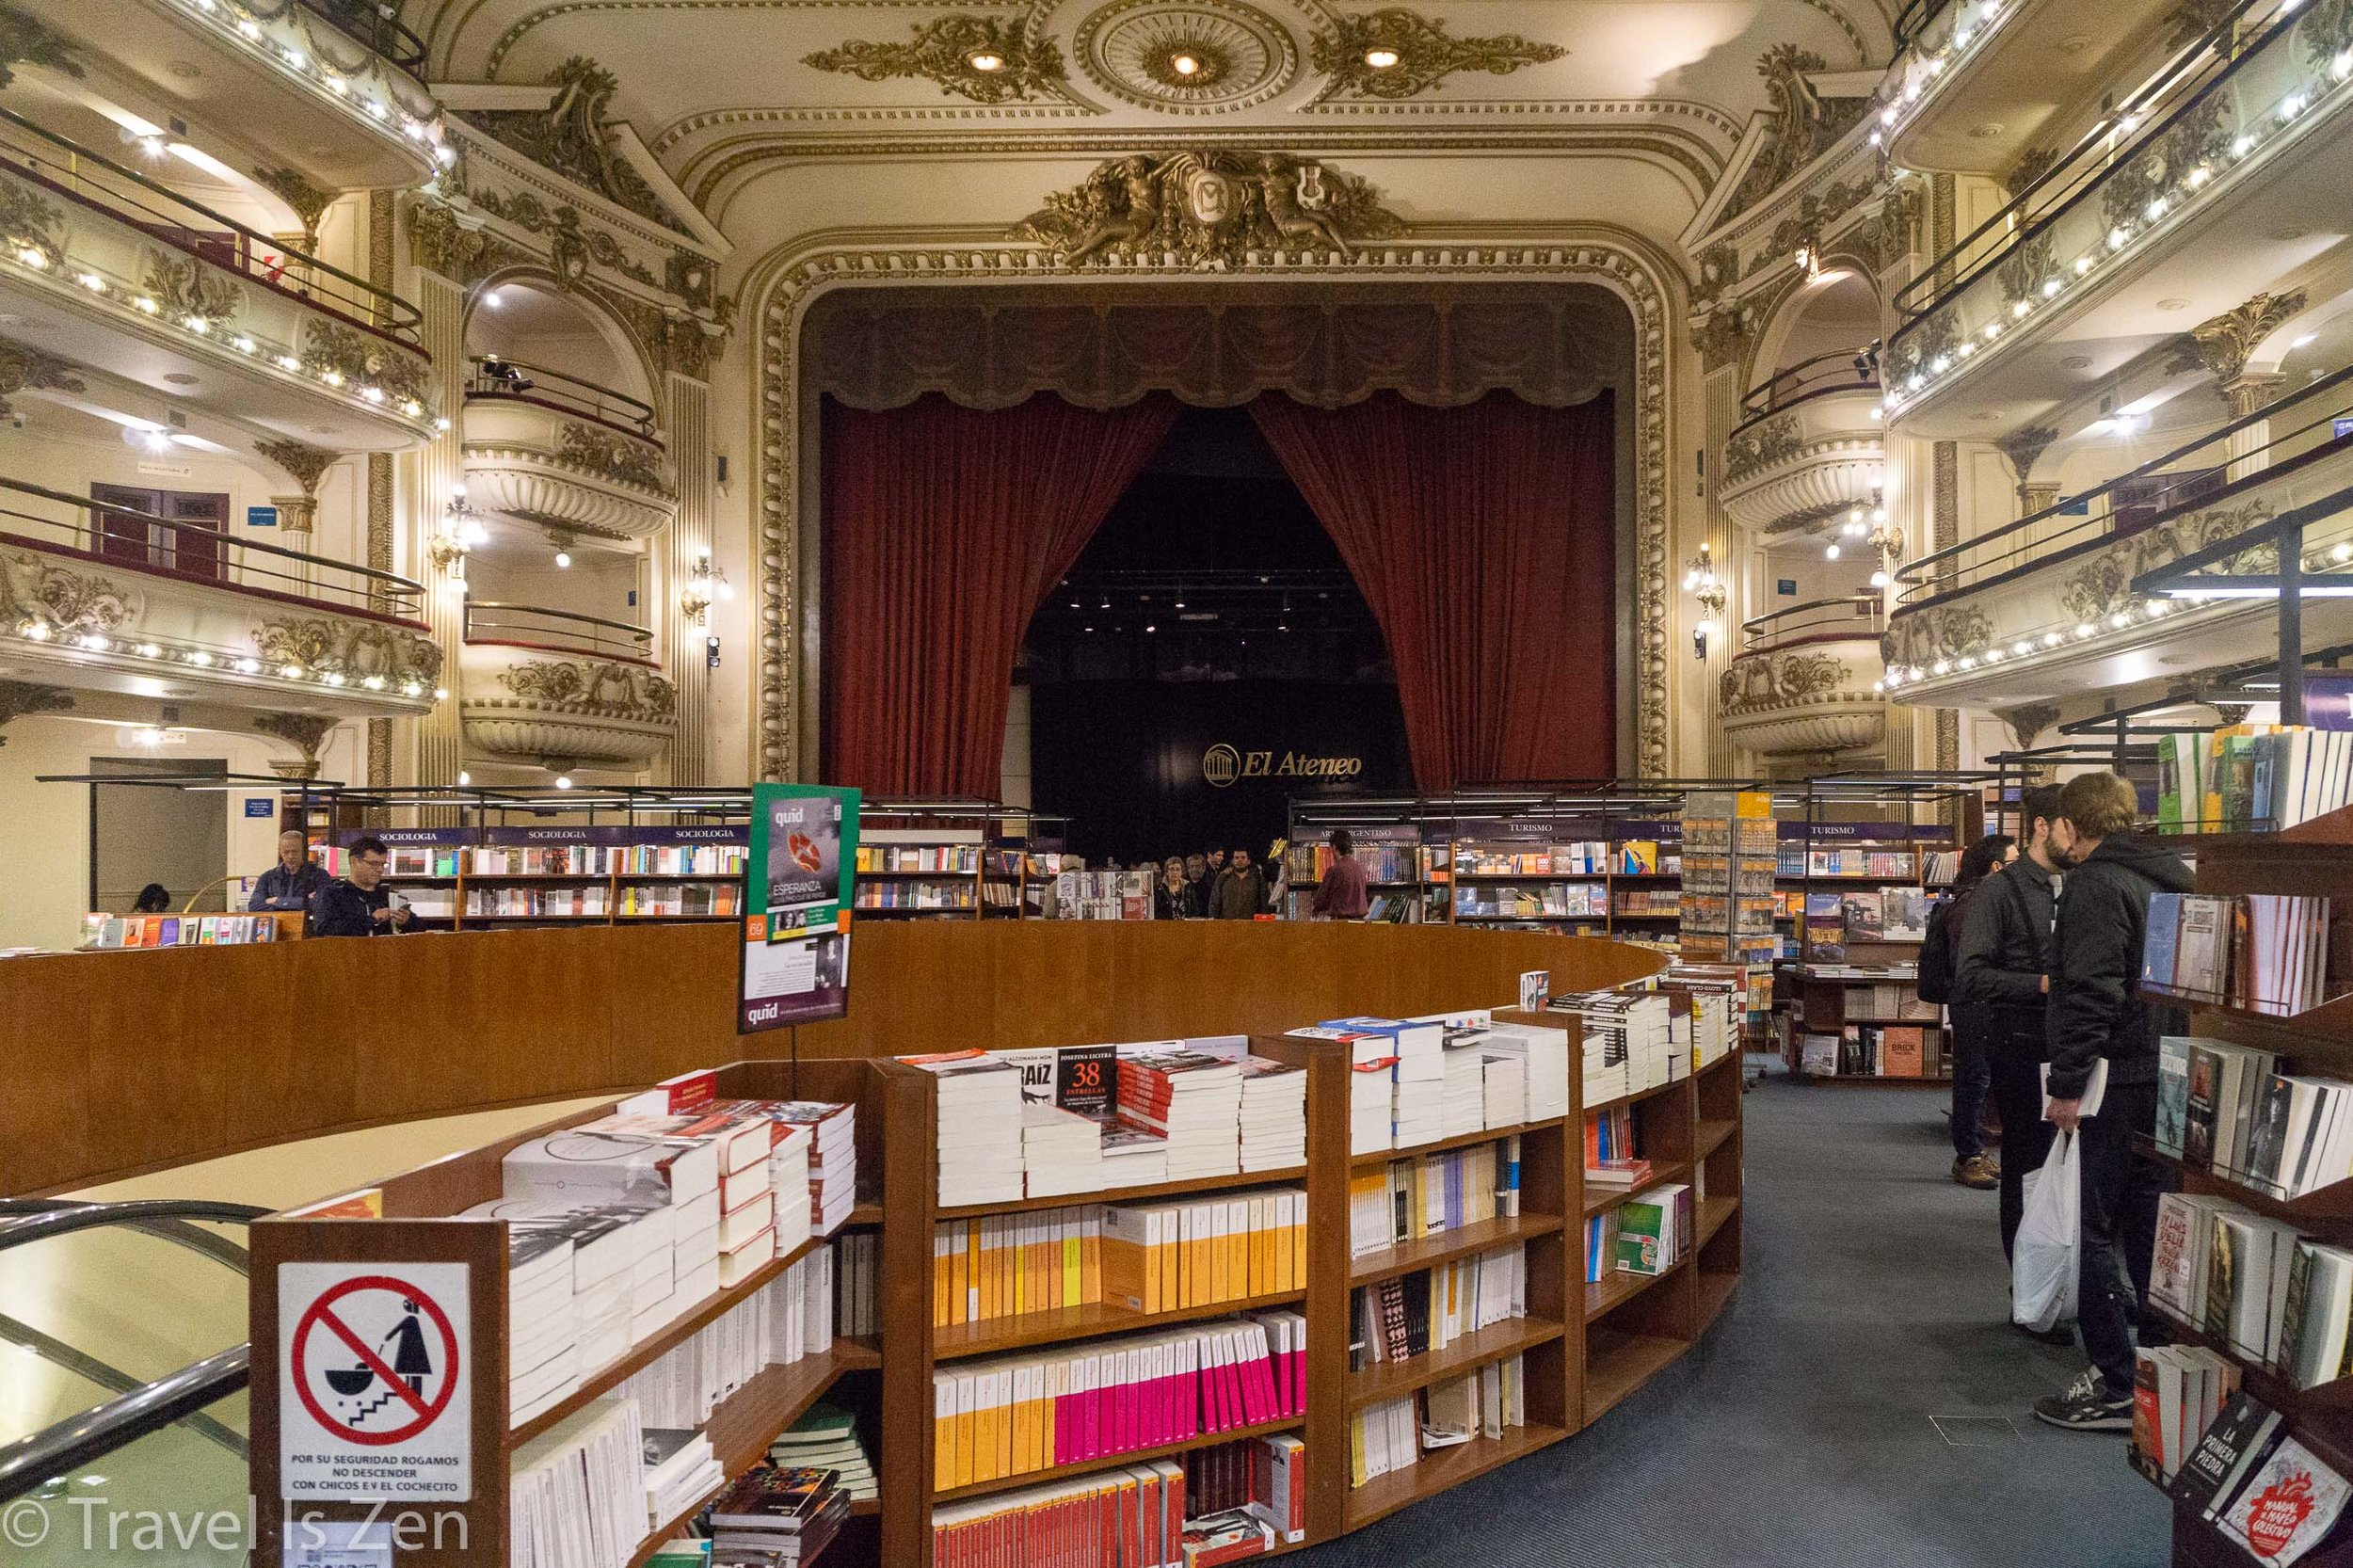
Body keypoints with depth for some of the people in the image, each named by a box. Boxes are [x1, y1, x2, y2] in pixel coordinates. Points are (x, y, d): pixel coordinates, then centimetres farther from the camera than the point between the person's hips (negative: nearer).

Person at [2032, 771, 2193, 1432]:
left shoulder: (2094, 884, -14)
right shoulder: (2164, 878, 14)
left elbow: (2091, 993, -22)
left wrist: (2068, 1084, -18)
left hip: (2118, 1081, -9)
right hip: (2165, 1077, 9)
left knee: (2096, 1230, -3)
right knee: (2148, 1223, 18)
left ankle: (2115, 1388, 0)